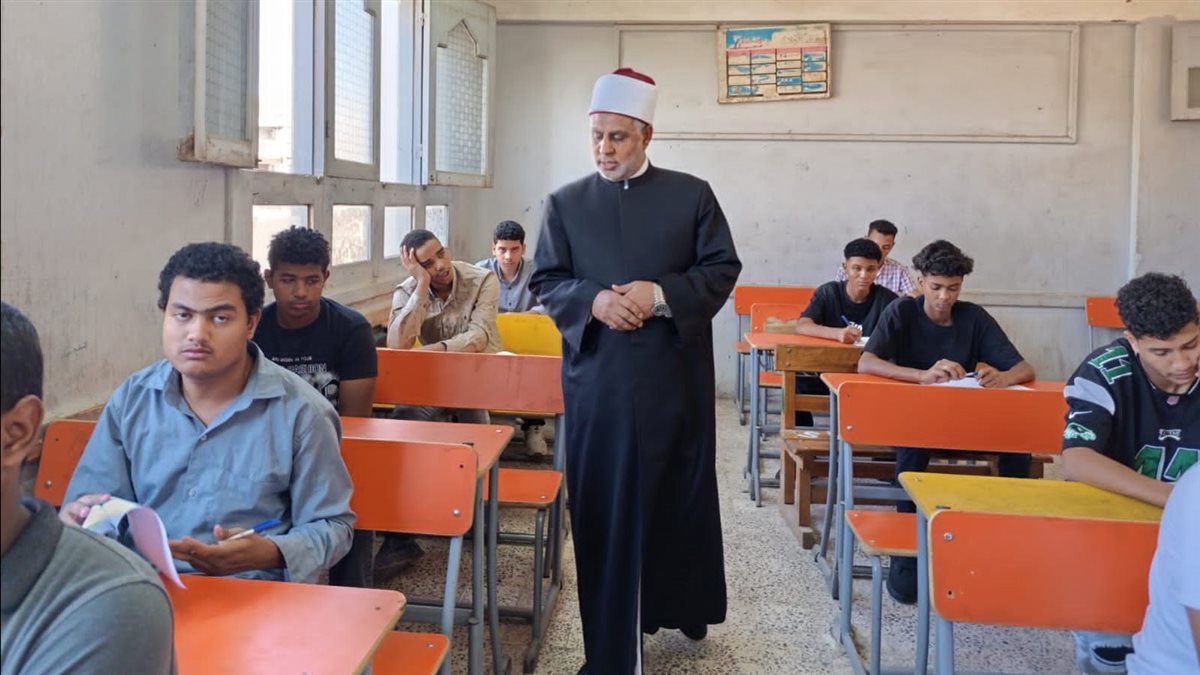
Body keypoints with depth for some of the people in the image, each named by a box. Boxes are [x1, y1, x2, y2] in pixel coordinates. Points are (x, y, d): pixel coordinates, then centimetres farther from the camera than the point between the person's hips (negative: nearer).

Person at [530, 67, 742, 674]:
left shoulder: (692, 195, 3)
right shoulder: (565, 203, 7)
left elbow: (722, 268, 1)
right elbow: (546, 281, 5)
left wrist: (661, 295, -15)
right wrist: (593, 301, -15)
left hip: (676, 378, 0)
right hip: (596, 379, 0)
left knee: (683, 494, 13)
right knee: (604, 504, 3)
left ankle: (687, 606, 36)